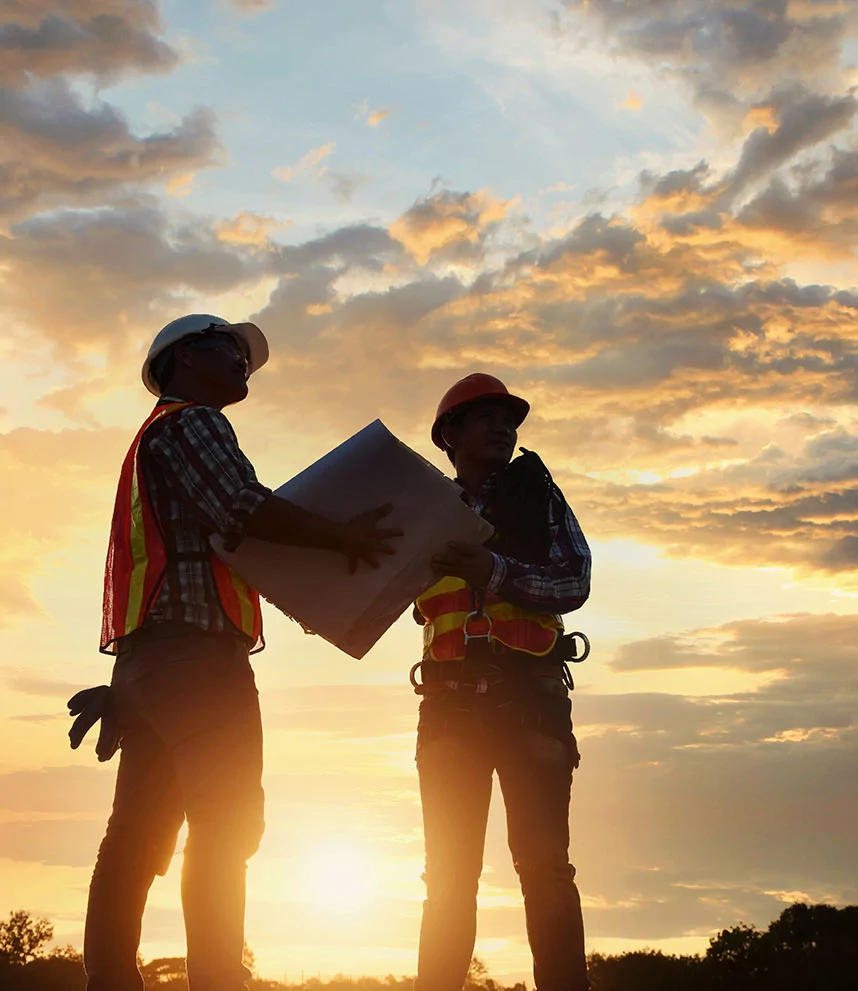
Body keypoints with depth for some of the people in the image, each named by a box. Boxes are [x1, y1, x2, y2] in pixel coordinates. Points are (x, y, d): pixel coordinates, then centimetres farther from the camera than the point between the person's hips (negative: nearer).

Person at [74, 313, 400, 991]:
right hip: (195, 647, -10)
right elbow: (243, 509, -16)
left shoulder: (157, 437, 31)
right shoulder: (191, 422, 0)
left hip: (152, 656, 10)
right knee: (226, 823, -12)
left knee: (139, 833, 4)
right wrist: (343, 537, -8)